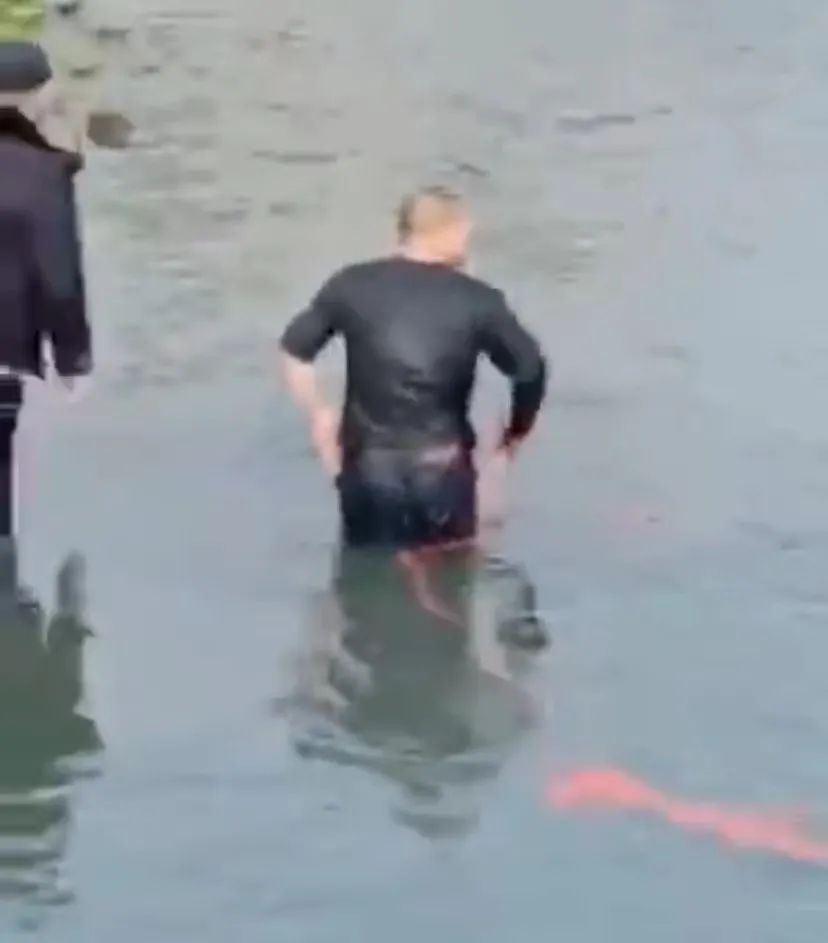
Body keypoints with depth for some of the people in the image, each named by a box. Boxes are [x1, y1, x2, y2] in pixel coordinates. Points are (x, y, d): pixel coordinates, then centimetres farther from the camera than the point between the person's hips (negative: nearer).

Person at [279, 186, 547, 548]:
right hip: (442, 469, -1)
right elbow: (531, 370, 0)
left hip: (369, 466, 2)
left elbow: (294, 350, 4)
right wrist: (515, 433, 18)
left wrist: (319, 415, 18)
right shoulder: (477, 300, -3)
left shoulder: (352, 286, 1)